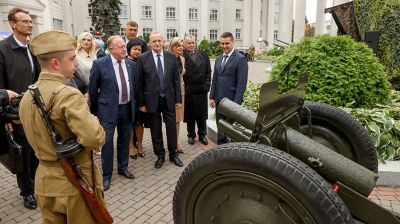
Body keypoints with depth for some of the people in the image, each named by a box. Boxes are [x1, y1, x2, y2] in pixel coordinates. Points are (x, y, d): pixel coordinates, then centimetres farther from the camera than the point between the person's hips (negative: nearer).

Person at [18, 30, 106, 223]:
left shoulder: (27, 97, 3)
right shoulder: (68, 94, -23)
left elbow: (36, 138, 13)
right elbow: (95, 138, -32)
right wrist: (92, 120, -13)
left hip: (44, 182, 7)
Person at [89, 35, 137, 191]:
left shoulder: (131, 64, 5)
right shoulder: (100, 64, -9)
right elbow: (93, 89, -2)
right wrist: (95, 111, 3)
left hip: (127, 108, 5)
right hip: (109, 109, -4)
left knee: (125, 140, 15)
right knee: (107, 142, 1)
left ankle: (123, 168, 33)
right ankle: (106, 175, 17)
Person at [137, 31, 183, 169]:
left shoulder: (171, 57, 1)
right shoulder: (143, 58, -5)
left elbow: (176, 79, 3)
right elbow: (140, 82, -3)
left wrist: (178, 99, 1)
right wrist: (141, 103, -4)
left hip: (169, 99, 2)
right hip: (152, 100, -1)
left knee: (172, 127, 8)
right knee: (155, 129, 9)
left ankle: (173, 154, 26)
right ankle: (160, 155, 26)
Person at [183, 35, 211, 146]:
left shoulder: (204, 55, 8)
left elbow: (208, 71, 8)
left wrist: (207, 85, -2)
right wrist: (183, 88, -11)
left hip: (201, 91, 3)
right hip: (187, 91, -3)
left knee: (202, 115, 12)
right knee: (189, 115, 10)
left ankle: (202, 135, 28)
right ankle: (191, 135, 26)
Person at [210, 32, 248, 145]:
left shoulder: (241, 59, -9)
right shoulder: (218, 59, 13)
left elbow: (241, 83, -14)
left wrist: (236, 103, -17)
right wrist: (212, 97, 10)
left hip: (232, 101, -6)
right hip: (219, 100, 6)